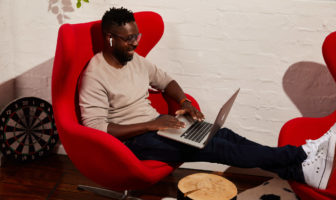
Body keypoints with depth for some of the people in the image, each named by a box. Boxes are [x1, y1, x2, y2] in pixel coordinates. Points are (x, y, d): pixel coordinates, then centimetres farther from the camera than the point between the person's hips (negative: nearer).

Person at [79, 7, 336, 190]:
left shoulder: (134, 59, 6)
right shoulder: (95, 76, -17)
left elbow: (165, 80, 19)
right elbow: (96, 128, -24)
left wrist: (184, 102, -2)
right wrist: (150, 125, -25)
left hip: (154, 123, 8)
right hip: (132, 140, -7)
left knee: (222, 134, -12)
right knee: (213, 147, -20)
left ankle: (301, 170, -16)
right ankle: (302, 154, -16)